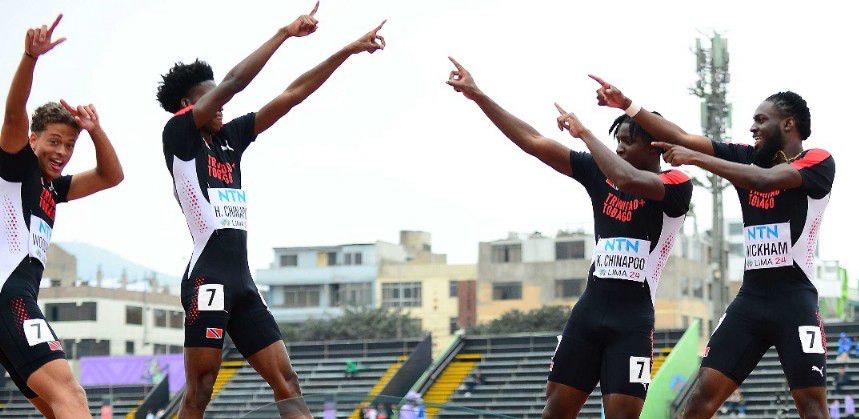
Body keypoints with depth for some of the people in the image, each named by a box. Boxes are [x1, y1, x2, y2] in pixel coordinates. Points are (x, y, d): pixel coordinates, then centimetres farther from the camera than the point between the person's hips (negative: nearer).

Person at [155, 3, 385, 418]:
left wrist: (348, 50, 13)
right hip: (209, 277, -8)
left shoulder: (229, 138, 18)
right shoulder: (178, 135, -1)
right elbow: (232, 83, -12)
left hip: (242, 280, 8)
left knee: (287, 382, 1)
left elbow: (290, 96, 17)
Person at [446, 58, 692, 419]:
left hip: (633, 318, -5)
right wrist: (477, 95, 4)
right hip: (589, 308, 6)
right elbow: (533, 142, 8)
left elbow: (627, 180, -27)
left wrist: (584, 133, -13)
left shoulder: (676, 185, -6)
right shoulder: (601, 173, 10)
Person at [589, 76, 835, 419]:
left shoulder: (818, 161, -4)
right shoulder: (747, 158, 13)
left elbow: (766, 179, -22)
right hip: (750, 296, 5)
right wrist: (626, 105, -1)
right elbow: (681, 138, 7)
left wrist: (695, 158, -19)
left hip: (795, 299, -5)